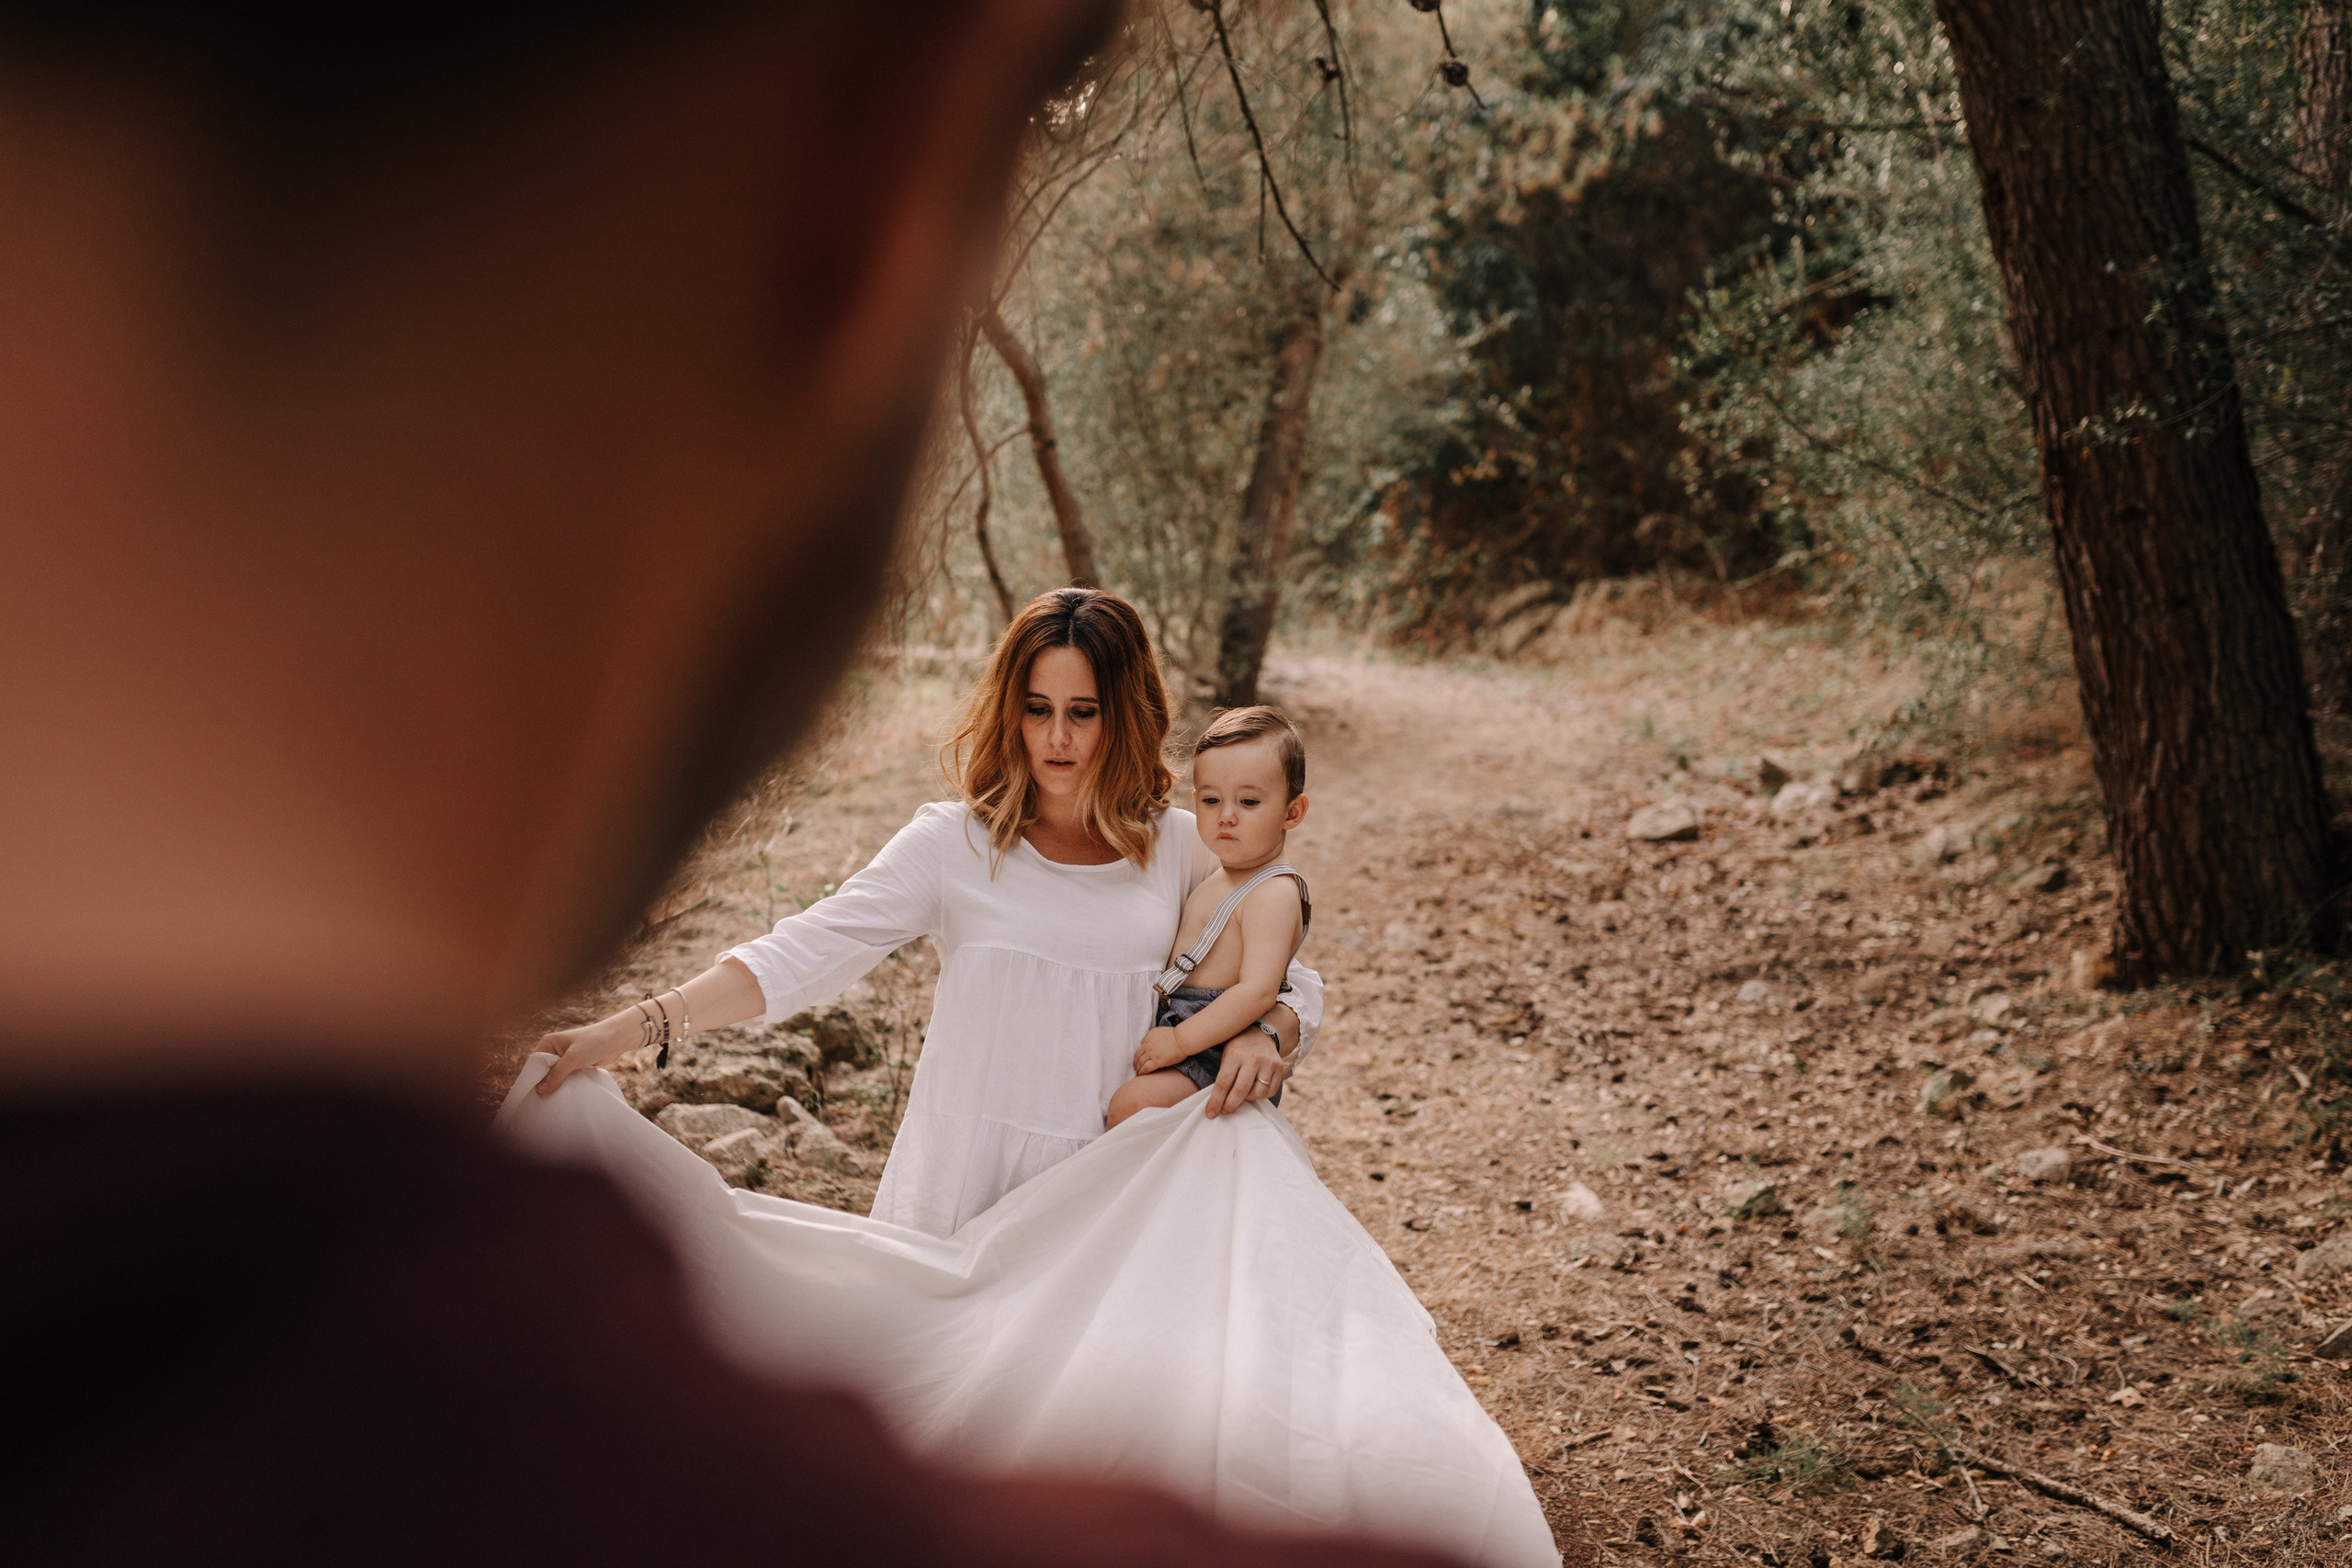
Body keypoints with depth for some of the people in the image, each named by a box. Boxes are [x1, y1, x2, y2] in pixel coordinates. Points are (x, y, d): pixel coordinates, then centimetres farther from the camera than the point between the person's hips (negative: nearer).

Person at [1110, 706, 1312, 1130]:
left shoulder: (1274, 893, -16)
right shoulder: (1215, 883, 15)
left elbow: (1258, 990, -26)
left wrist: (1180, 1039, -25)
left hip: (1217, 1053, -10)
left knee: (1132, 1102, -28)